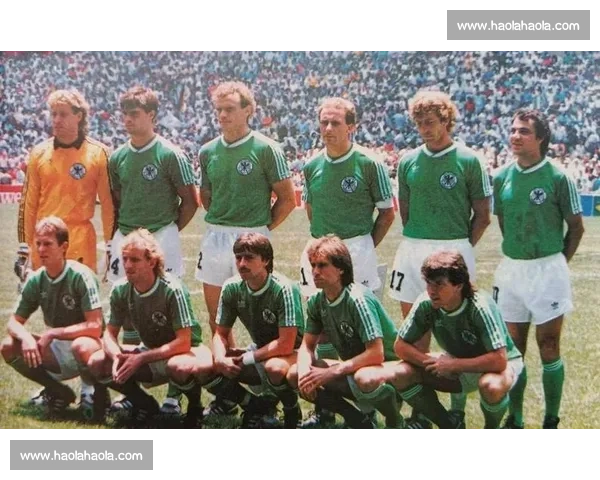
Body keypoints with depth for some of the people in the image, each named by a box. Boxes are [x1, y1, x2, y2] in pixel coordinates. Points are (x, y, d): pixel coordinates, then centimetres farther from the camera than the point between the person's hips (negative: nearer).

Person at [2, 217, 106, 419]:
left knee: (82, 347, -39)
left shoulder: (80, 276, -20)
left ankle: (96, 393, -7)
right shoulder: (35, 280, -3)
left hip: (84, 348, -6)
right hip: (57, 352, 6)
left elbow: (95, 326, -25)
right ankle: (59, 392, 5)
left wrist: (52, 333, -23)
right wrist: (26, 337, -21)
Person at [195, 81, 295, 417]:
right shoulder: (208, 151, 10)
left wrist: (262, 228, -1)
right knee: (217, 318, 8)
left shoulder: (265, 149, -6)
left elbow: (288, 198, -2)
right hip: (215, 237, 6)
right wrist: (224, 220, 12)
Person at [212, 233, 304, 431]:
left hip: (292, 354, -6)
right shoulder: (231, 288, -7)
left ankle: (292, 410, -7)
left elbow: (286, 344, -27)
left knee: (275, 367, -40)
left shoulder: (283, 290, -24)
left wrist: (246, 359, -21)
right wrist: (220, 358, -20)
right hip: (259, 352, 6)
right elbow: (221, 333, 2)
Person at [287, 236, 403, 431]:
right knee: (295, 374, -7)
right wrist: (304, 370, -17)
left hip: (388, 365, -8)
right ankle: (360, 421, 4)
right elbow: (307, 345, 6)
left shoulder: (358, 299, -24)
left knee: (365, 379, -41)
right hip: (353, 367, 8)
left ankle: (394, 421, -7)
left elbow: (376, 354, -29)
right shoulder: (317, 301, -2)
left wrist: (331, 372, -28)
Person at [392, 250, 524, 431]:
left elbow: (499, 360, -37)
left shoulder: (480, 307, -32)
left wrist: (452, 365, -32)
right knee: (402, 375, -15)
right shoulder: (426, 304, -19)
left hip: (499, 363, -5)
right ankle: (450, 426, 6)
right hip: (456, 365, 5)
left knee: (491, 386, -40)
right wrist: (434, 363, -26)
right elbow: (401, 346, -10)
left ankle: (492, 430, -5)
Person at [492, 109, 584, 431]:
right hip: (511, 270, 4)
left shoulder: (558, 179, -9)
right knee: (513, 347, 8)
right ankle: (514, 421, 18)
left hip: (548, 269, -4)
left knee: (549, 346, 1)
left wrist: (557, 264, 2)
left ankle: (551, 423, 10)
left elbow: (576, 227, -1)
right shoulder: (501, 178, 3)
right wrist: (518, 252, 12)